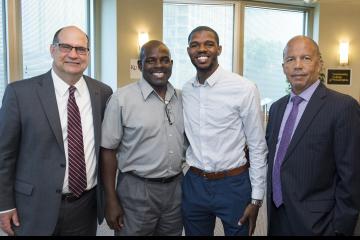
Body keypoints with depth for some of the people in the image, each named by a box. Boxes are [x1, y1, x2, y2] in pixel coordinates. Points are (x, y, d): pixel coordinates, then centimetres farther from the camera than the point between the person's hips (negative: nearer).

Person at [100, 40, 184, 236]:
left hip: (176, 188, 5)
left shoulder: (181, 98, 4)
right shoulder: (121, 99, -11)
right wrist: (111, 200, -10)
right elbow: (108, 150, -9)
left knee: (173, 232, 20)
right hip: (136, 190, -5)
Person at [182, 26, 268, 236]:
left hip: (234, 185, -4)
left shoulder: (244, 89, -13)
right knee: (195, 232, 19)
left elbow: (258, 147, -8)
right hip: (193, 184, 4)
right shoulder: (185, 90, 2)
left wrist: (256, 199, -7)